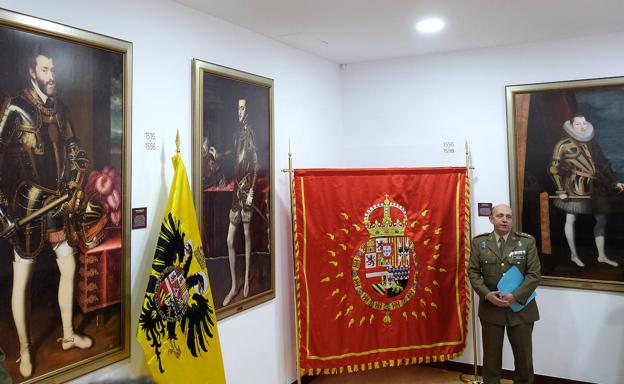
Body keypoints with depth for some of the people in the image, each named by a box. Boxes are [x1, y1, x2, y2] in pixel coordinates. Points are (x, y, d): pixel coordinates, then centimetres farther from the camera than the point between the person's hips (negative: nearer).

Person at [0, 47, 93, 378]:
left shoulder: (60, 108, 7)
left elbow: (74, 151, 14)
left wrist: (74, 188, 5)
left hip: (58, 204, 7)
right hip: (27, 207, -7)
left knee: (69, 268, 15)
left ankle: (68, 335, 32)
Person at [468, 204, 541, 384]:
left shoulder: (527, 241, -1)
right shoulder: (479, 242, 2)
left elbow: (534, 273, -5)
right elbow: (473, 272, 1)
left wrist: (515, 296, -16)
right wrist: (487, 294, -14)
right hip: (490, 307, 1)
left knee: (524, 355, 9)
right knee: (491, 355, 10)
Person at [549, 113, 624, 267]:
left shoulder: (592, 143, 12)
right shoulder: (564, 144, -5)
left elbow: (604, 164, 19)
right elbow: (554, 168, -7)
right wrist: (561, 191, -11)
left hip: (595, 188, 6)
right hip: (575, 188, -6)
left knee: (601, 219, 6)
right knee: (571, 219, 1)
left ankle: (601, 256, 17)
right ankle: (574, 255, 15)